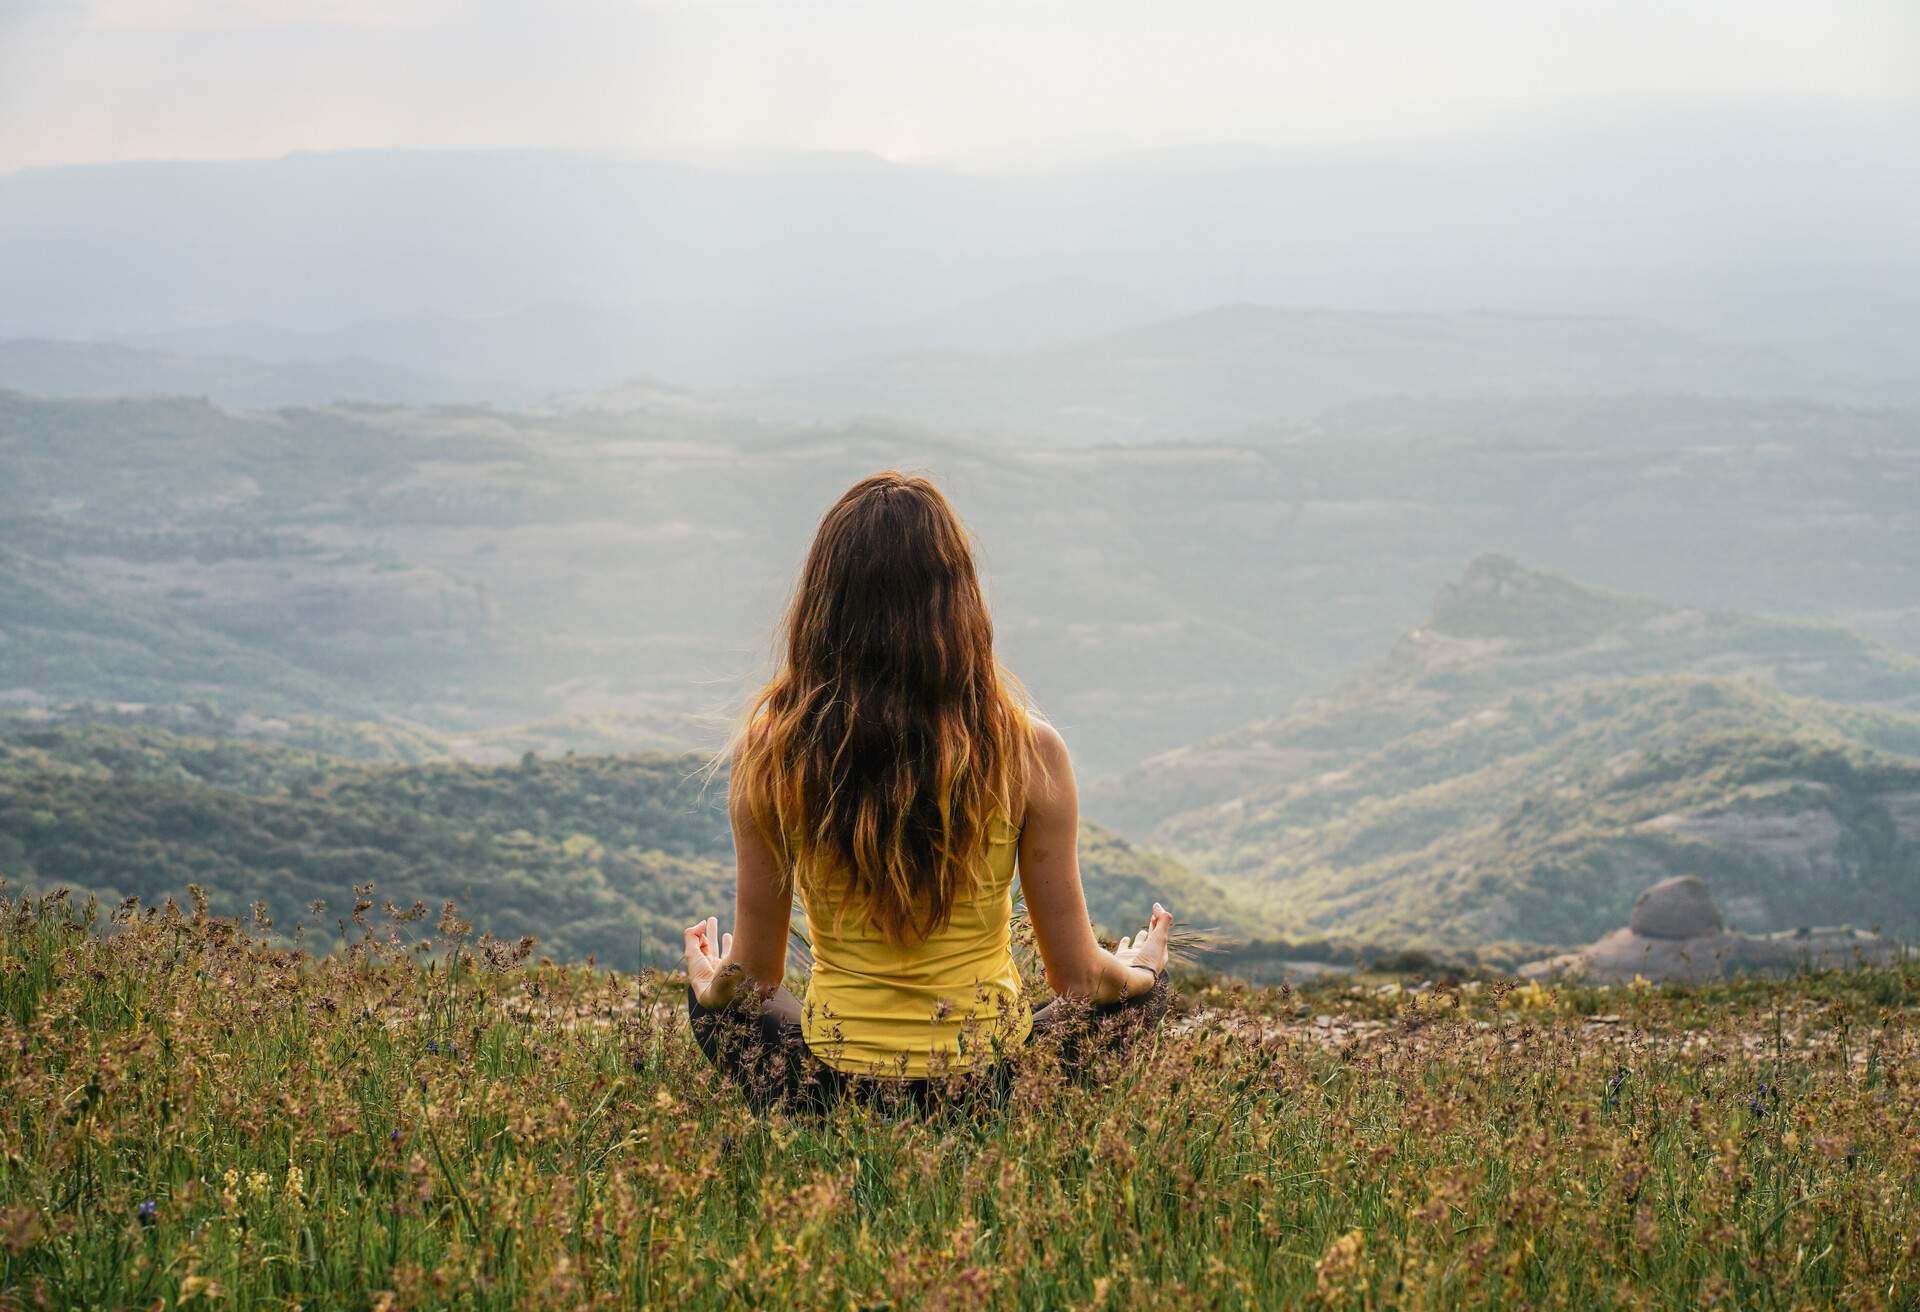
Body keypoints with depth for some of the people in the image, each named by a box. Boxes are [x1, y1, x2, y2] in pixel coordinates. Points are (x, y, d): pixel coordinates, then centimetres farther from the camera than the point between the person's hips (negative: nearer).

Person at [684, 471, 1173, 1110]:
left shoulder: (770, 746, -11)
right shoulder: (1027, 749, -13)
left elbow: (755, 977, 0)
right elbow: (1077, 979, -3)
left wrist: (710, 985, 25)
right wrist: (1141, 970, 22)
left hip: (830, 1089, 1)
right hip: (990, 1079, -1)